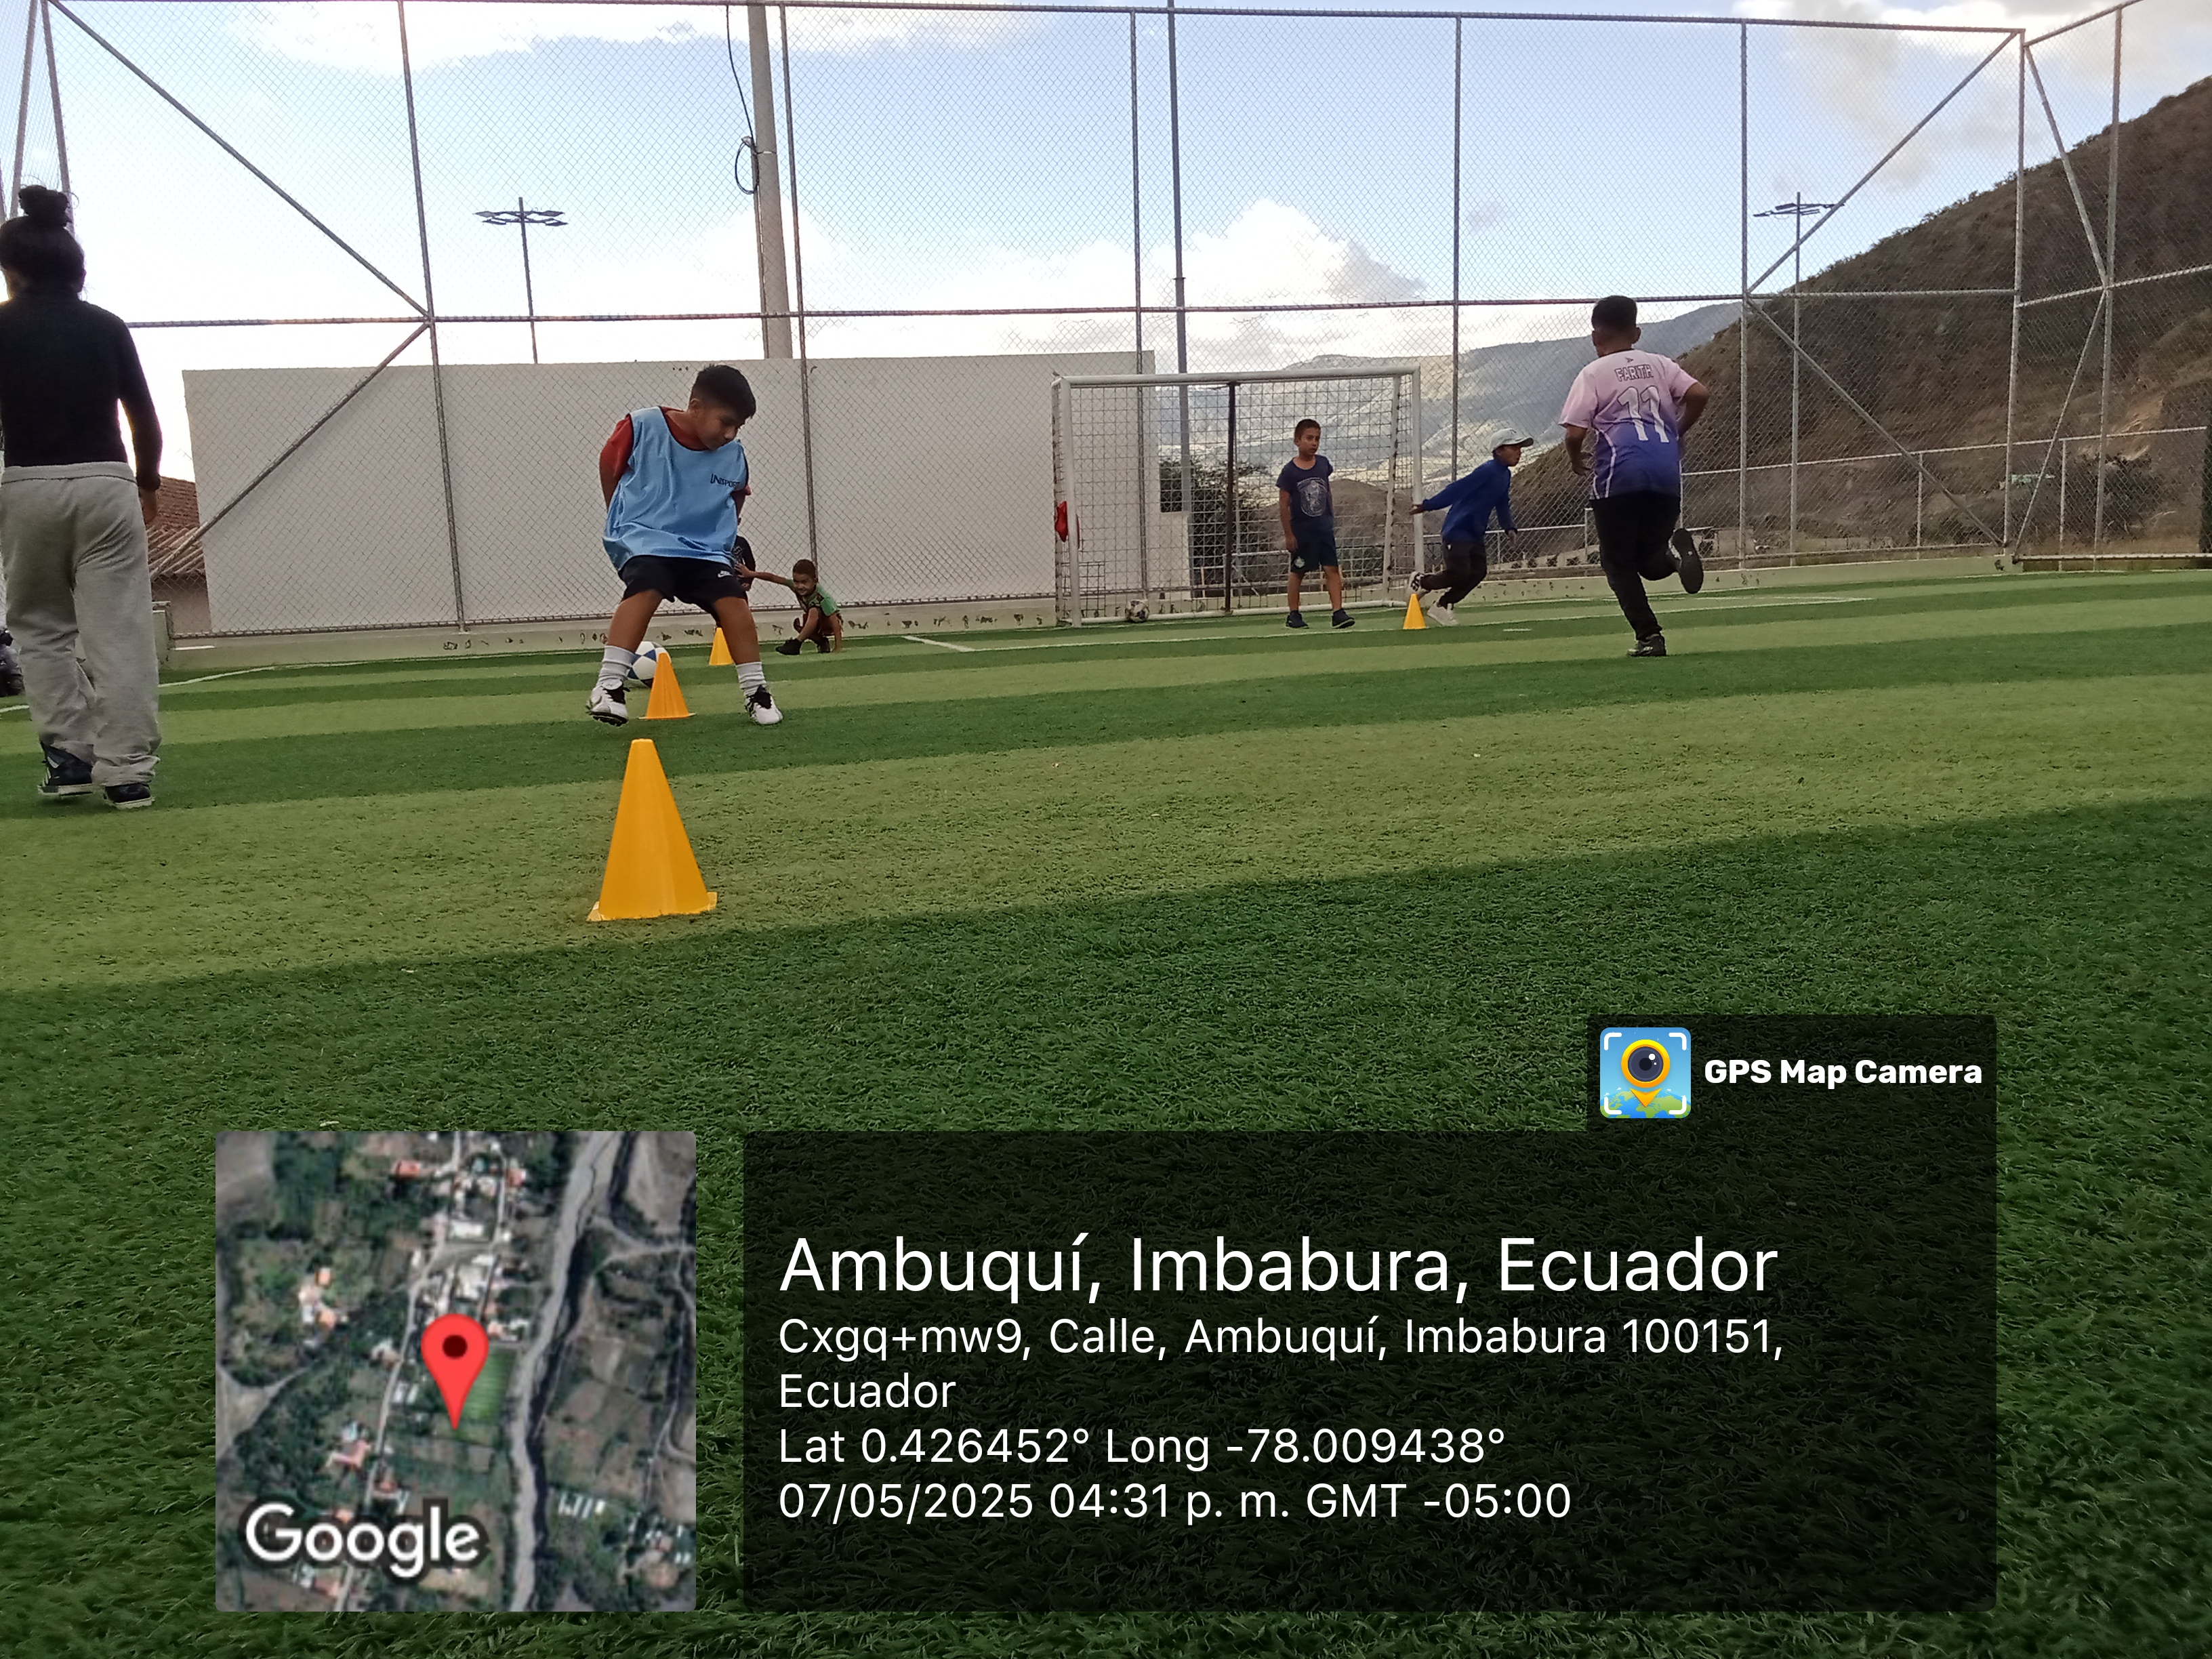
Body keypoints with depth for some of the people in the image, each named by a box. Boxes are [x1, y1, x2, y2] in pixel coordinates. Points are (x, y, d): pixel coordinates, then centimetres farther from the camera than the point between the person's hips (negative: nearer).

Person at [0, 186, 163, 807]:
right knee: (119, 631, -1)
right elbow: (145, 421, 7)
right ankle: (126, 769, -5)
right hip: (106, 484, 1)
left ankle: (68, 756, 9)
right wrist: (148, 485, 22)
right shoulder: (107, 326, 6)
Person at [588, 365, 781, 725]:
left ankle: (757, 694, -2)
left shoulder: (734, 455, -3)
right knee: (646, 590, -30)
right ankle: (608, 688, -31)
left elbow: (736, 494, 21)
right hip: (644, 540, -3)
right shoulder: (641, 427, -13)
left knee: (733, 601, -16)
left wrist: (724, 537, 18)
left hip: (706, 549, 4)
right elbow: (608, 467, 4)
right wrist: (625, 522, 11)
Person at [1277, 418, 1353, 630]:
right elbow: (1284, 505, -9)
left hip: (1324, 528, 3)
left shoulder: (1323, 463, 2)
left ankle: (1338, 612, -7)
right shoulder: (1290, 471, -11)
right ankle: (1294, 614, 19)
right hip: (1301, 531, -3)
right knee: (1298, 572, 9)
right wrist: (1288, 534, -9)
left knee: (1332, 569, -5)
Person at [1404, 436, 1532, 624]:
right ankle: (1422, 581, 14)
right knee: (1459, 573, -14)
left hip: (1475, 533, 10)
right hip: (1458, 529, -10)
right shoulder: (1489, 470, -17)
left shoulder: (1506, 475, 13)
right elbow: (1458, 488, -20)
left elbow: (1503, 505, 21)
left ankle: (1441, 606, 11)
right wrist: (1428, 506, -22)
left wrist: (1510, 528, 6)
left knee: (1478, 571, 2)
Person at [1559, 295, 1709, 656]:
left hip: (1619, 474, -4)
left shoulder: (1593, 374, 6)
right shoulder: (1660, 364, 18)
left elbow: (1575, 434, -4)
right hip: (1667, 472, 4)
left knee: (1618, 562, 7)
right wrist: (1678, 433, 17)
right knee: (1649, 561, 16)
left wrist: (1575, 461, 16)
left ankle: (1649, 637, -10)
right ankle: (1670, 549, -21)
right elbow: (1699, 394, 3)